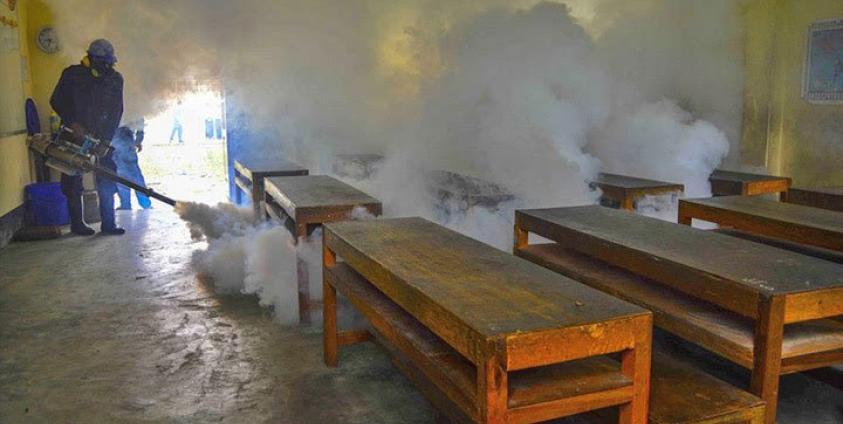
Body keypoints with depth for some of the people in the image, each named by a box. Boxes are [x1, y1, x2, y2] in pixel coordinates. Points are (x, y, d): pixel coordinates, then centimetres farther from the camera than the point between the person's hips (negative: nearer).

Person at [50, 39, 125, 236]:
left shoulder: (116, 79, 0)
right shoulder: (72, 74, -7)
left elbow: (116, 111, 2)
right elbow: (56, 101, -2)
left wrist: (106, 137, -6)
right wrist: (72, 124, -14)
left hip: (100, 136, 2)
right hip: (74, 134, -2)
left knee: (107, 181, 0)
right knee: (73, 182, 3)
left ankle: (108, 223, 6)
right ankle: (76, 223, 12)